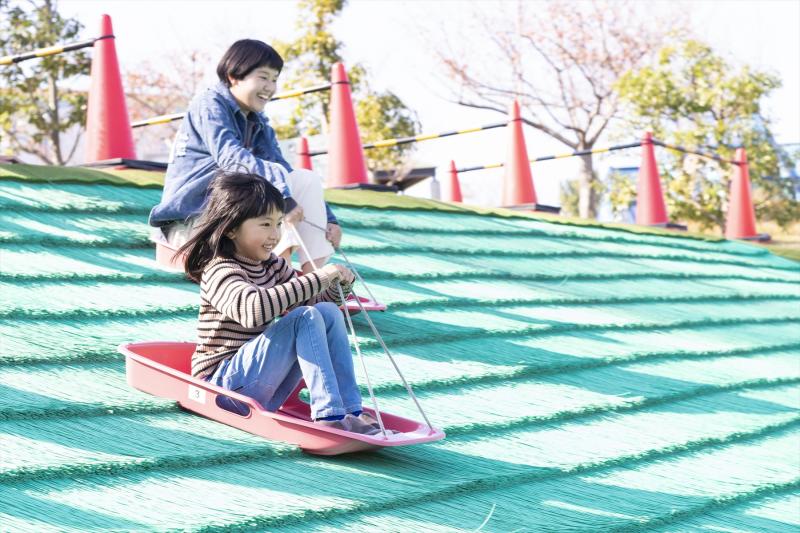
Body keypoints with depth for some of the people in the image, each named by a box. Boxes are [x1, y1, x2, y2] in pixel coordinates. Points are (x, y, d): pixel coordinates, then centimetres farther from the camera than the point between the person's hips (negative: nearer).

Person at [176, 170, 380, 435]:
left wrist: (339, 284, -4)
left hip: (263, 386, 8)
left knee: (328, 311, -6)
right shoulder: (220, 271, -17)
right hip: (224, 381, -8)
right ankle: (328, 415, -28)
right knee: (305, 318, -24)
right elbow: (253, 308, -39)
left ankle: (351, 410, -14)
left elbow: (317, 300, 19)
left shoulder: (272, 266, 10)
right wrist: (317, 278, -37)